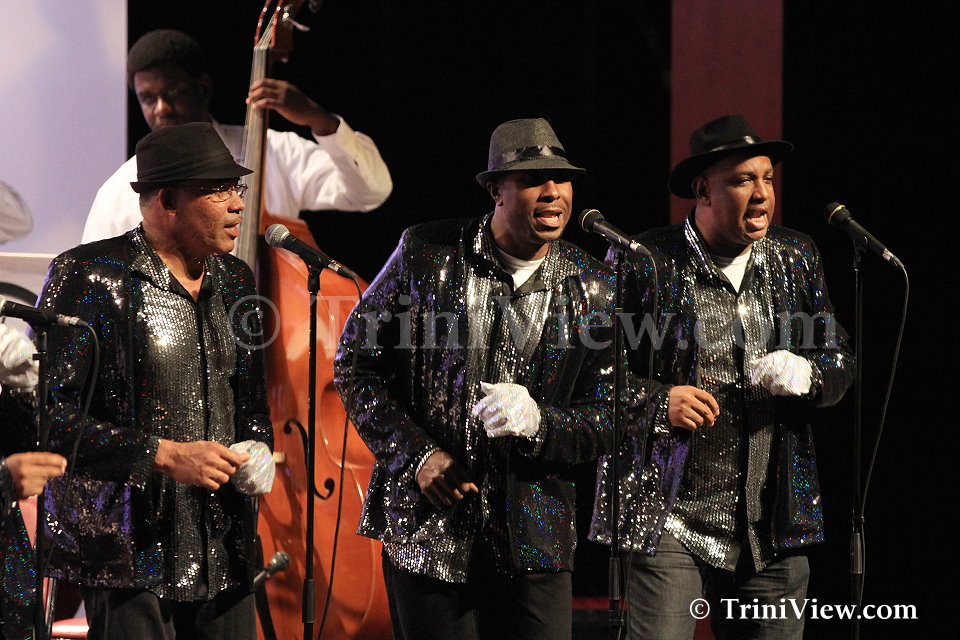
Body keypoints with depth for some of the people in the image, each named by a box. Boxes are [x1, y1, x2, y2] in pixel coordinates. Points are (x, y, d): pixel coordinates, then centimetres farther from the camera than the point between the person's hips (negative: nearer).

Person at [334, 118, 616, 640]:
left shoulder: (592, 288, 3)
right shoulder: (426, 254, -2)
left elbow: (606, 418, 5)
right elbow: (355, 363, 3)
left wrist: (537, 422, -17)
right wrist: (417, 453, -8)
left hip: (533, 534, 1)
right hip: (426, 527, -1)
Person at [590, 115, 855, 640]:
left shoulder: (794, 259, 10)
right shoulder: (643, 263, -5)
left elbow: (841, 359, 16)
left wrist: (806, 373, -7)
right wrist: (656, 402, -19)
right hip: (669, 521, -4)